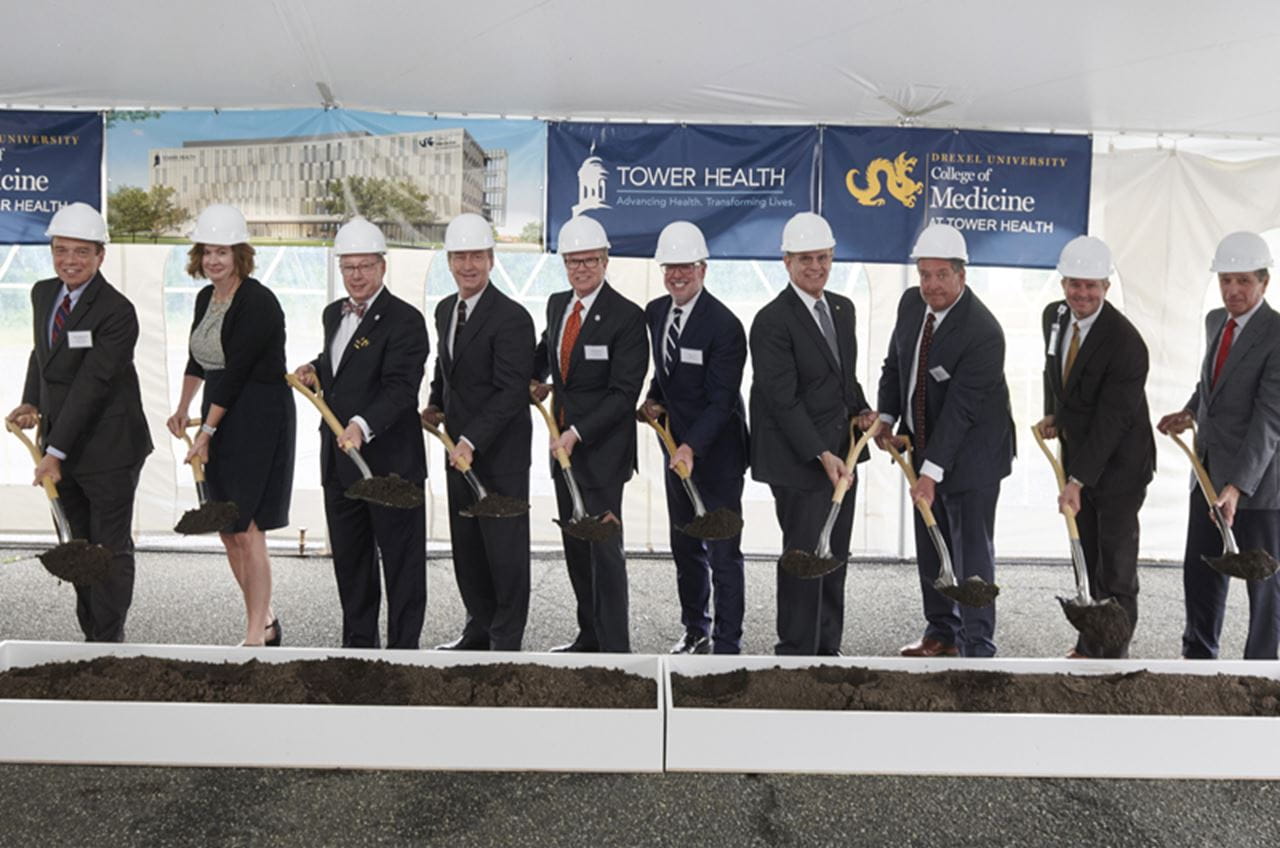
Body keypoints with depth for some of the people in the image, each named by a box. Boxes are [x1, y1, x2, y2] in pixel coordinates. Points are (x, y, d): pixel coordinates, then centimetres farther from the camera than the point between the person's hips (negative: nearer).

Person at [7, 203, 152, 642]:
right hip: (61, 444, 7)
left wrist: (55, 452, -24)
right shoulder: (43, 293, 6)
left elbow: (90, 386, -22)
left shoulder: (117, 312, -18)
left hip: (107, 450, -7)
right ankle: (90, 634, 29)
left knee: (111, 551, 4)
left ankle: (108, 643, 16)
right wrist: (31, 404, 2)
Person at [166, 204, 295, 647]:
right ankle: (265, 621, 25)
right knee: (227, 529, 11)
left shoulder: (258, 302, -15)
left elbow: (236, 371, -17)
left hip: (258, 418, -9)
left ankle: (255, 636, 3)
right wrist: (183, 408, 28)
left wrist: (207, 432, -14)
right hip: (218, 415, 9)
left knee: (247, 528, -7)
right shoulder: (205, 297, 11)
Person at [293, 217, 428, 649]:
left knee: (401, 560, 3)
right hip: (339, 461, 8)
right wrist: (316, 371, 9)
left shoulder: (405, 321, -13)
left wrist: (363, 426, -37)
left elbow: (399, 387, -24)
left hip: (390, 462, -8)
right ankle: (358, 641, 32)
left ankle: (404, 646, 15)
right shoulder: (333, 313, 13)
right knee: (349, 560, 17)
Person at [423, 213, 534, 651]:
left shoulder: (512, 318, -17)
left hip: (500, 451, -8)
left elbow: (512, 392, -21)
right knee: (465, 544, 16)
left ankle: (507, 638, 16)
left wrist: (471, 441, -25)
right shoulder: (445, 310, 10)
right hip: (460, 447, 8)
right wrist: (435, 404, 8)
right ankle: (479, 626, 31)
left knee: (504, 545, 3)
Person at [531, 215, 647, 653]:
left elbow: (624, 392, -17)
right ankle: (589, 635, 26)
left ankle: (615, 646, 5)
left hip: (602, 448, -7)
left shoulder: (627, 316, -13)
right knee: (575, 546, 14)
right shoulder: (557, 304, 9)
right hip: (563, 442, 8)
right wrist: (537, 378, 11)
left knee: (604, 548, -4)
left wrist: (577, 434, -21)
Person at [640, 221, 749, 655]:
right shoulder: (655, 312, 5)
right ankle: (695, 631, 32)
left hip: (716, 453, -7)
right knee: (684, 547, 17)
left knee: (723, 553, 0)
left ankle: (727, 645, 10)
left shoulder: (724, 326, -18)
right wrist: (654, 399, 2)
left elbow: (720, 402, -21)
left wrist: (692, 447, -32)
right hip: (677, 448, 8)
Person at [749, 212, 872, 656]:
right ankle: (796, 650, 14)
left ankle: (827, 646, 26)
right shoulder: (772, 320, -14)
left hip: (841, 454, 8)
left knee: (835, 556, 13)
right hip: (798, 460, -7)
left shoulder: (843, 308, 11)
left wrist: (861, 411, 4)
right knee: (804, 555, 0)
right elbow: (783, 401, -18)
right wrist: (822, 455, -21)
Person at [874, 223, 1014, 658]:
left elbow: (960, 408, -26)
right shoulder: (911, 302, -2)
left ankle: (977, 649, 10)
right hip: (925, 445, 8)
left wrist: (931, 472, -28)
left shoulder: (983, 332, -24)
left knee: (971, 554, -2)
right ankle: (942, 632, 32)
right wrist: (886, 417, -3)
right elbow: (895, 364, 11)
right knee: (930, 551, 16)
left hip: (971, 455, -7)